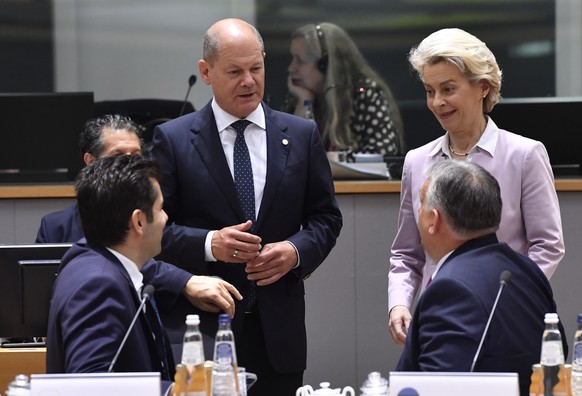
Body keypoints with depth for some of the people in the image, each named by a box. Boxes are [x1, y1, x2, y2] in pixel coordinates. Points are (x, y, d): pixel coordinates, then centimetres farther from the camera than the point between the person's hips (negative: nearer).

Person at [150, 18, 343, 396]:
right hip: (203, 324, -2)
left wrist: (297, 250, -9)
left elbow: (326, 217, 11)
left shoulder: (302, 135, 8)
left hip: (279, 326, 2)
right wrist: (209, 244, -18)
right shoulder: (173, 139, 1)